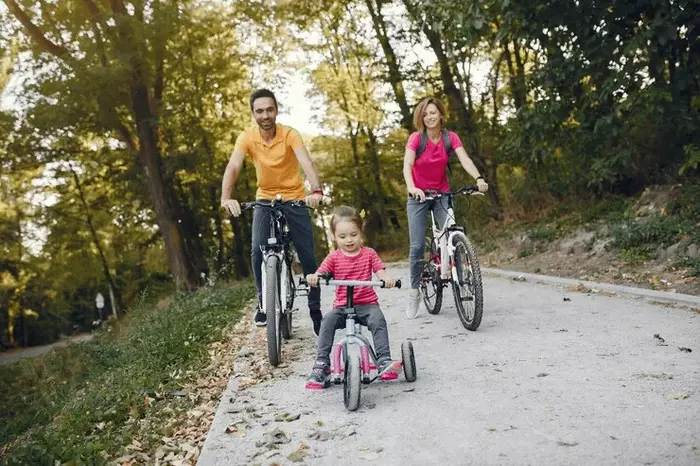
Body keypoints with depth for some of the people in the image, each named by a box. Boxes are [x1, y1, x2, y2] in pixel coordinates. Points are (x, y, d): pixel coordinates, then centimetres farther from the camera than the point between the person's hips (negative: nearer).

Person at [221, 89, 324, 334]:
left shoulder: (289, 134, -16)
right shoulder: (247, 138, -11)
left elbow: (305, 161, -32)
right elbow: (233, 167, -25)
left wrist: (316, 190, -51)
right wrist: (226, 198, -44)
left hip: (294, 199, -1)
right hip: (265, 199, 1)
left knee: (308, 256, -2)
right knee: (258, 251, -18)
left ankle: (316, 311, 13)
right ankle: (263, 302, 4)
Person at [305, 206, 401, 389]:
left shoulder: (369, 254, 7)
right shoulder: (334, 257, 6)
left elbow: (380, 271, -3)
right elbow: (320, 273, -5)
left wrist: (387, 278, -29)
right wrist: (312, 277, -31)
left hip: (367, 304, -1)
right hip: (342, 306, 1)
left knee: (378, 320, -31)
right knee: (327, 321, -27)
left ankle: (384, 362, -30)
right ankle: (321, 365, -22)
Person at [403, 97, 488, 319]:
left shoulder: (450, 137, -7)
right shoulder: (416, 138, -12)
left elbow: (464, 159, -20)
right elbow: (407, 166, -23)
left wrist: (479, 178, -39)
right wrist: (411, 187, -43)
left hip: (441, 194, 2)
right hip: (419, 195, -1)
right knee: (417, 246, -6)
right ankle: (414, 292, 8)